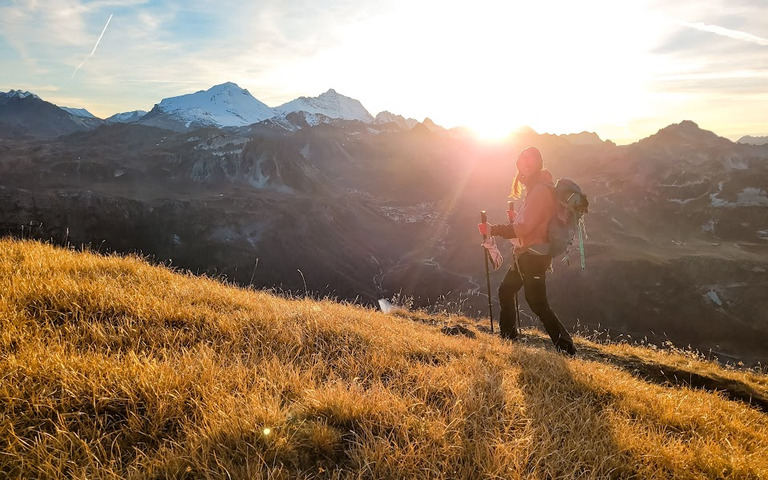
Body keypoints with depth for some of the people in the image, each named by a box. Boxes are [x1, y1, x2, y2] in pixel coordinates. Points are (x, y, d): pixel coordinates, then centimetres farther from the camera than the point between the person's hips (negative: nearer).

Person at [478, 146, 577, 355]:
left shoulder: (540, 191, -19)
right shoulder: (537, 189, 13)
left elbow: (523, 228, -24)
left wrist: (492, 230, -19)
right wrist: (515, 216, 7)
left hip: (533, 256, -11)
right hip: (527, 254, 11)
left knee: (537, 303, -8)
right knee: (506, 290, 18)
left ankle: (566, 348, -2)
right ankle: (508, 336, 32)